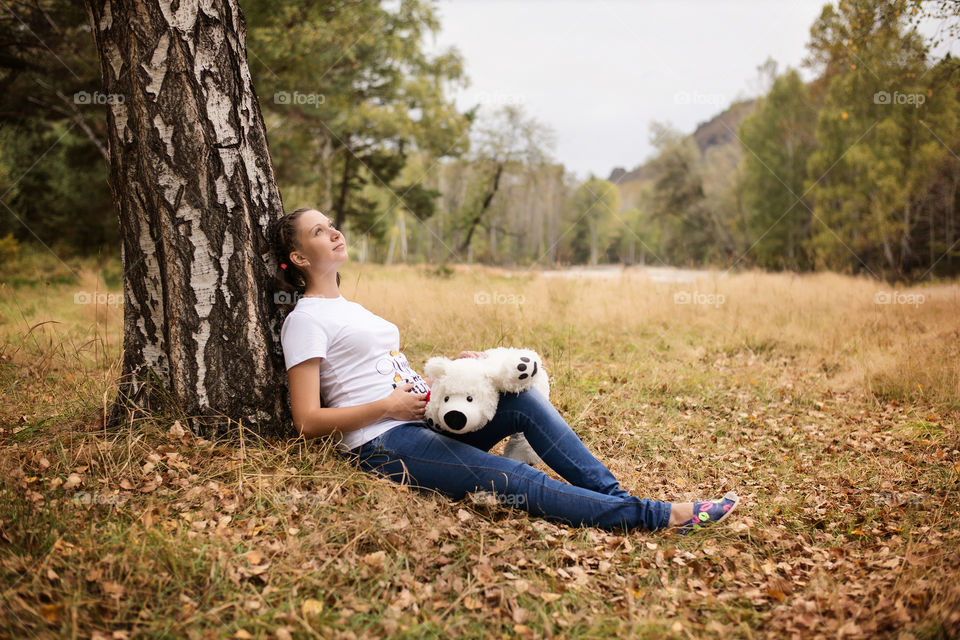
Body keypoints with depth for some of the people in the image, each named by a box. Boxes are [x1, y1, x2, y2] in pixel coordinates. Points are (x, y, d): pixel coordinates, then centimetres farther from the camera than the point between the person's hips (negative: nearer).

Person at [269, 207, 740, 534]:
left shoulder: (350, 310, 24)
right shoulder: (306, 319, -4)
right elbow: (308, 421, -12)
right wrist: (389, 406, -17)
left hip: (424, 421, 8)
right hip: (384, 443, -8)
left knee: (523, 400, -17)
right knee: (517, 482, -22)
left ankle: (614, 496, -16)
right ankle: (657, 517, -26)